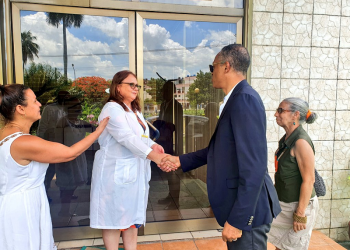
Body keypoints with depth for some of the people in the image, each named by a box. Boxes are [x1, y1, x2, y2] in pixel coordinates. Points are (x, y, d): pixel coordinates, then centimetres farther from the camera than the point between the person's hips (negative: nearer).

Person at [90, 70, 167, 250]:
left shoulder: (134, 111, 15)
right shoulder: (112, 109, -15)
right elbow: (127, 138, -28)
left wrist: (153, 145, -7)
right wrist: (154, 157, -36)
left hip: (134, 172, 9)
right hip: (116, 172, -8)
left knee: (132, 215, 15)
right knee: (115, 216, 4)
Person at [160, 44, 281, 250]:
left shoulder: (245, 98, -20)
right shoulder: (237, 98, 10)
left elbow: (254, 166, -25)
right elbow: (220, 149, 16)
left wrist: (237, 220, -22)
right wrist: (180, 160, 15)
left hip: (246, 210, -9)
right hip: (240, 203, 9)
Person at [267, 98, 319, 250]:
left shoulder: (301, 142, -22)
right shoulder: (286, 139, 5)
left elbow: (308, 180, -23)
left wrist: (300, 214, -20)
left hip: (298, 204, -8)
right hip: (283, 203, 8)